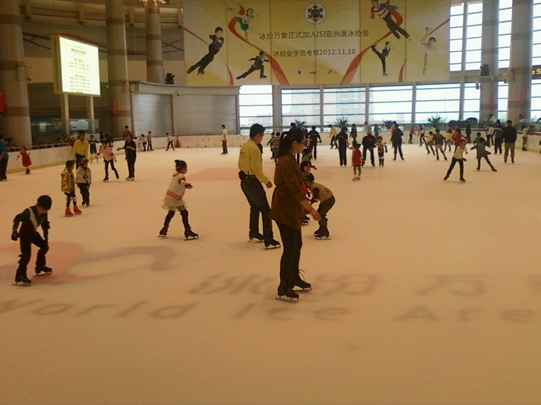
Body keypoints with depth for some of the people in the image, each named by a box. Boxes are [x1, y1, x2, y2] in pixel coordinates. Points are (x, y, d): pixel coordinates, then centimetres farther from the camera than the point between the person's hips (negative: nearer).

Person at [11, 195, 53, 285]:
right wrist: (15, 231, -45)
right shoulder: (28, 212, -29)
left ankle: (40, 266, 32)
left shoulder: (44, 214, -7)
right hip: (24, 234, -8)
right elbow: (17, 219, -34)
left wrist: (46, 237, 8)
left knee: (45, 246, 13)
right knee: (26, 254, -18)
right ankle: (20, 275, -16)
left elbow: (44, 225, 6)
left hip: (33, 233, 8)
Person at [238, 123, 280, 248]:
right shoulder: (255, 148, -21)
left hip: (245, 181, 10)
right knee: (265, 209, -5)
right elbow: (256, 169, -22)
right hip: (253, 182, -10)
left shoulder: (244, 146, 8)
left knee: (255, 206, 25)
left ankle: (254, 233, 37)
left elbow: (240, 165, 15)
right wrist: (266, 181, -13)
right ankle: (268, 240, -6)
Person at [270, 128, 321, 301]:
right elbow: (295, 189, -28)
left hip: (291, 209, 10)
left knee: (297, 244, 19)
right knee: (290, 248, -5)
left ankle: (294, 278, 35)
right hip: (284, 210, -10)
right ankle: (283, 287, 4)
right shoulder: (286, 162, -23)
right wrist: (311, 209, -26)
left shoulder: (289, 159, 9)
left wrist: (305, 207, 22)